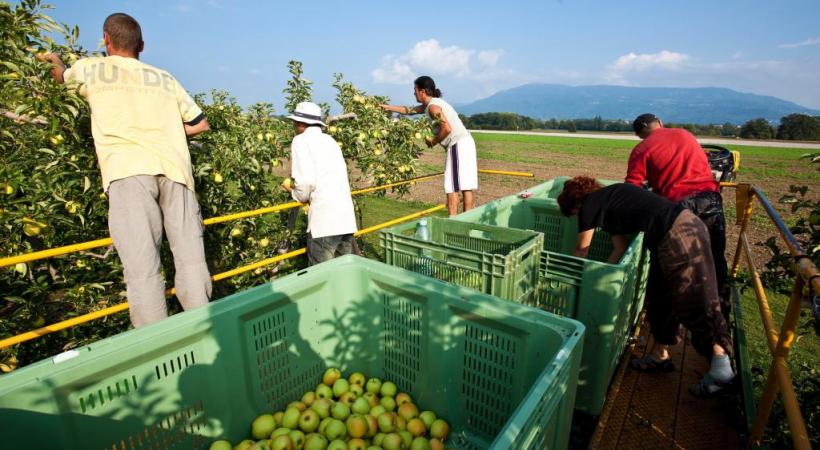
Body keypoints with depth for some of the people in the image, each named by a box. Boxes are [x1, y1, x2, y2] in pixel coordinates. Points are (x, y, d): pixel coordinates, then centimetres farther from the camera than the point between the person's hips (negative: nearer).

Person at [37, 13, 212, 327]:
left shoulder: (91, 69, 22)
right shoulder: (165, 78, 26)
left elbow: (60, 76, 45)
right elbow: (200, 124, 26)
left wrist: (56, 62, 68)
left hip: (129, 169, -2)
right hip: (174, 166, 3)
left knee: (141, 264, -9)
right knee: (190, 256, 0)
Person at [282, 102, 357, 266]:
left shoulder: (301, 140, 0)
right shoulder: (329, 140, 20)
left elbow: (306, 181, -11)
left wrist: (299, 196, 10)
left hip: (325, 217, -7)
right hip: (346, 215, 7)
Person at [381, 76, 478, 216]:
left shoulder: (433, 106, -10)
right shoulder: (429, 105, 20)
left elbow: (447, 128, -22)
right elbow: (409, 110, 30)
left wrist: (433, 142, -7)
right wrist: (387, 107, 32)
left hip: (458, 145, -9)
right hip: (466, 142, 9)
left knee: (452, 187, -7)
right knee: (465, 186, 8)